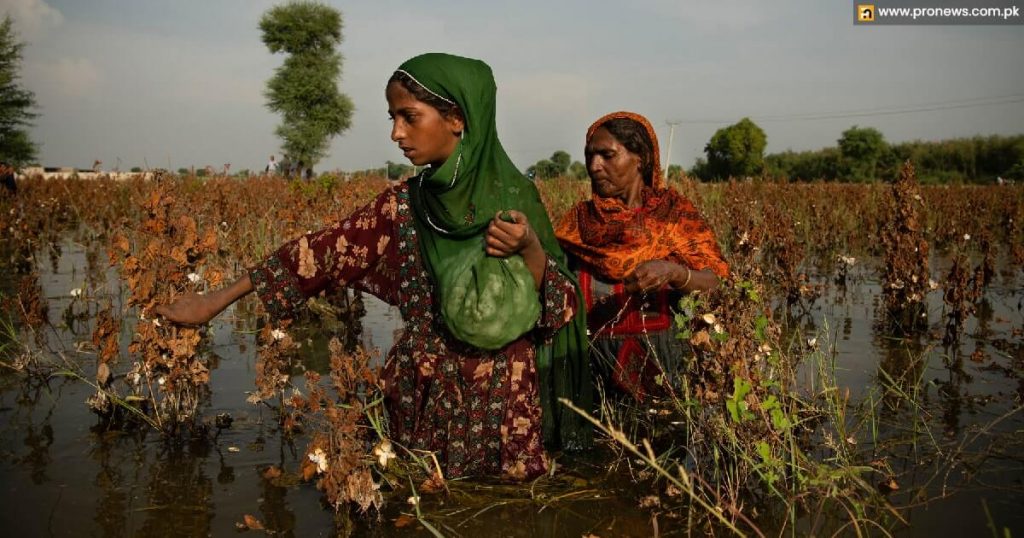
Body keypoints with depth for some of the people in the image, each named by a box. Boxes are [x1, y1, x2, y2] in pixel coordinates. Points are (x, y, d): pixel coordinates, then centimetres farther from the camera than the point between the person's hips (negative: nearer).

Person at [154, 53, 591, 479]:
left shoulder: (515, 197, -7)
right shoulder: (403, 204, 0)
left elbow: (560, 303, -5)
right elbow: (327, 250, 0)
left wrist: (529, 249, -26)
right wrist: (219, 300, 0)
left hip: (503, 404, -2)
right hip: (425, 401, 3)